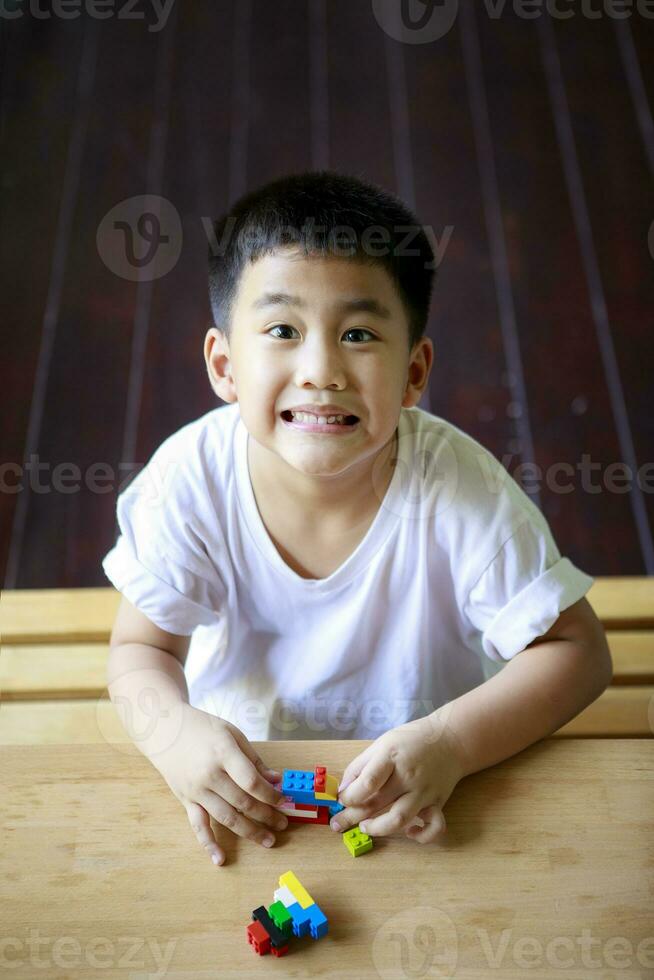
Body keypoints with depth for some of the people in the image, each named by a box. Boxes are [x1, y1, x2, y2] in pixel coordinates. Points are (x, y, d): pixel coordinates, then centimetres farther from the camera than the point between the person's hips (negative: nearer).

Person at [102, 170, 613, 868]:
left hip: (418, 765, 0)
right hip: (240, 751, 1)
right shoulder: (191, 477, -21)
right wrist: (172, 731, -33)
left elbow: (576, 650, -17)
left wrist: (452, 743, -33)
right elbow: (142, 647, -10)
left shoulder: (460, 489, -25)